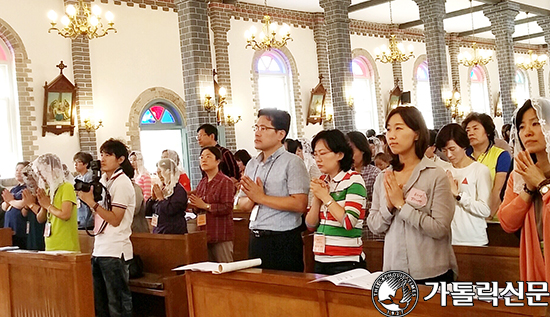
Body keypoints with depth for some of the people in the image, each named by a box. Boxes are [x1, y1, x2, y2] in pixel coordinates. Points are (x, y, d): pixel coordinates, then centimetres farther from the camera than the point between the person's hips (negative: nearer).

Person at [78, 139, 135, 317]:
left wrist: (92, 202, -16)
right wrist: (87, 197, 4)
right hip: (99, 250, 8)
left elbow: (115, 219, -15)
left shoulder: (122, 182, -10)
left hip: (115, 251, -8)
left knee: (117, 303, -1)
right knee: (98, 303, 13)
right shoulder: (103, 180, 14)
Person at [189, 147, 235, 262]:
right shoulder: (202, 183, 15)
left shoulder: (225, 182, -7)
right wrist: (194, 205, 3)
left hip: (220, 236, -7)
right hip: (204, 234, 7)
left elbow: (227, 208, -17)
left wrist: (205, 206, -17)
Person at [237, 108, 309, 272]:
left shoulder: (292, 162, -8)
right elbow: (242, 205, 15)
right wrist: (252, 199, -9)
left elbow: (300, 204, -19)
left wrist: (261, 197, -16)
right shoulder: (252, 164, 14)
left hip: (283, 242, -7)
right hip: (256, 240, 7)